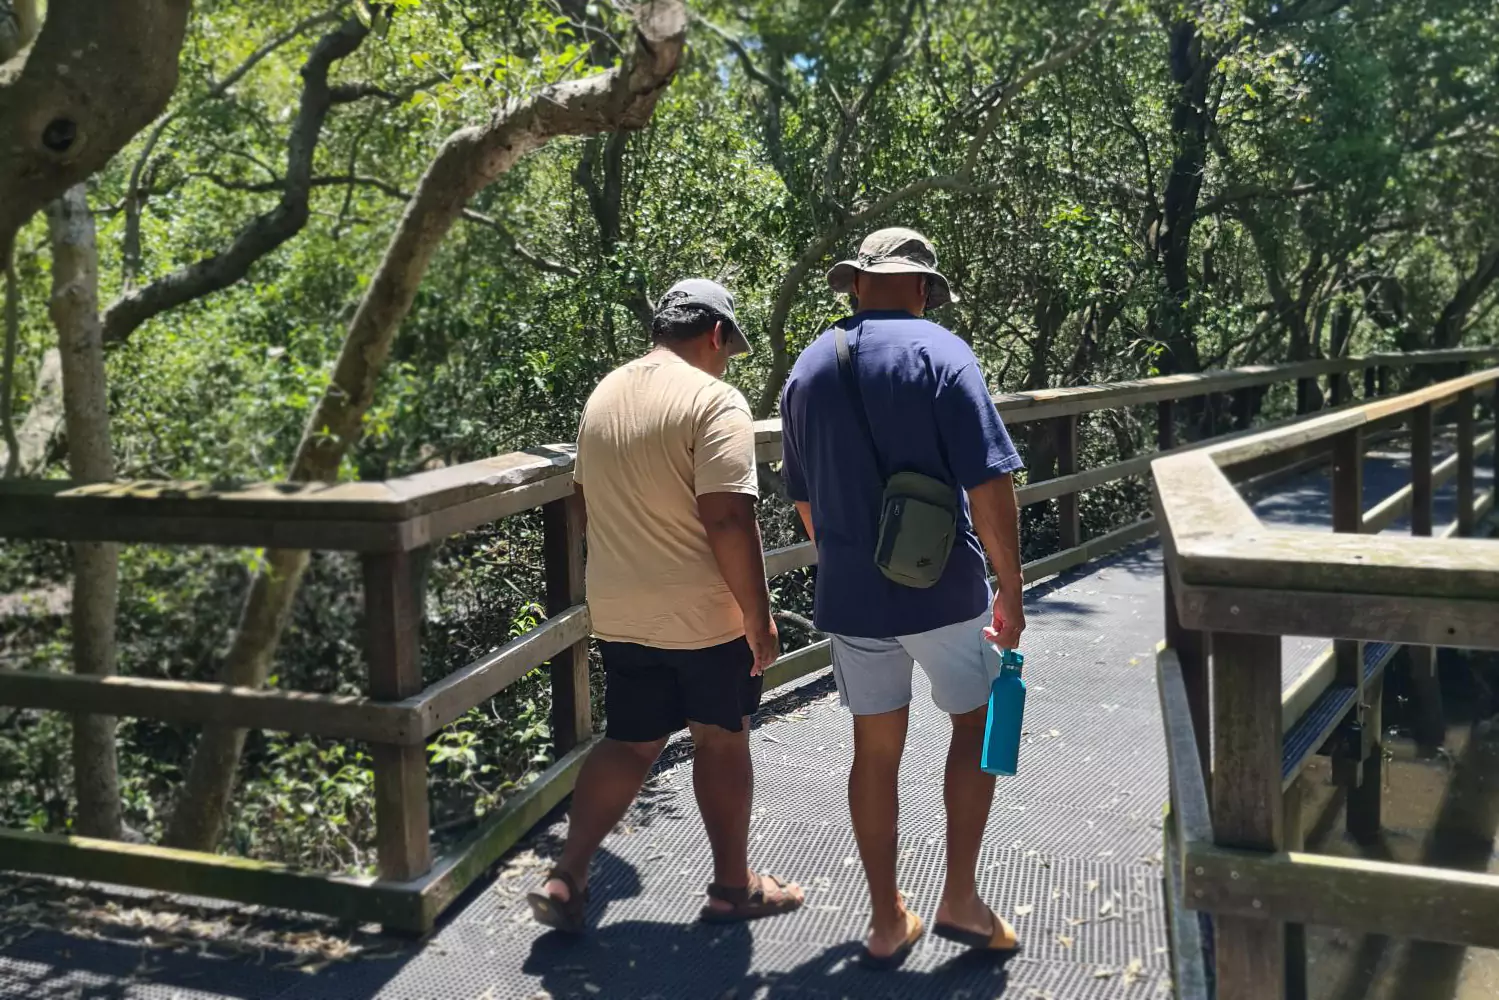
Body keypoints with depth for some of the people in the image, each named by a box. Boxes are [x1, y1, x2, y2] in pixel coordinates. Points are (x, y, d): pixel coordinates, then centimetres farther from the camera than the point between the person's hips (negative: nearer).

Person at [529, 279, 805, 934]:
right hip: (703, 611, -6)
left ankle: (566, 879, 13)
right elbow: (727, 518, -22)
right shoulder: (714, 400, -15)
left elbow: (586, 501, 17)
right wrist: (758, 618, -16)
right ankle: (733, 886, 24)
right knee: (721, 740, 11)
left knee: (629, 742, 16)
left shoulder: (604, 395, 9)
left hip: (619, 610, 6)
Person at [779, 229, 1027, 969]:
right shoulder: (939, 353, -11)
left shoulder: (808, 369, 6)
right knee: (975, 726, 17)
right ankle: (961, 900, 20)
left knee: (875, 750, 13)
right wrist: (1011, 594, -7)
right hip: (943, 589, -4)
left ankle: (887, 921, 23)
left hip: (850, 594, 4)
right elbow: (989, 487, -16)